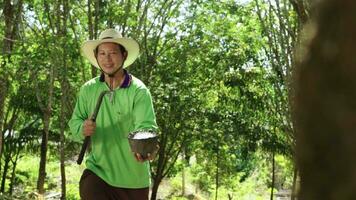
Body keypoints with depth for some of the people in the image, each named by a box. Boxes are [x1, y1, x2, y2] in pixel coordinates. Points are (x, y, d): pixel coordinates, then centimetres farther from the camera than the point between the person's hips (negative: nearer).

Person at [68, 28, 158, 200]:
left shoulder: (138, 91, -14)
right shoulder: (88, 89, -1)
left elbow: (146, 127, -24)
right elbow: (74, 122, 1)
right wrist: (82, 129, -22)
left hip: (133, 178, -2)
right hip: (97, 171, 2)